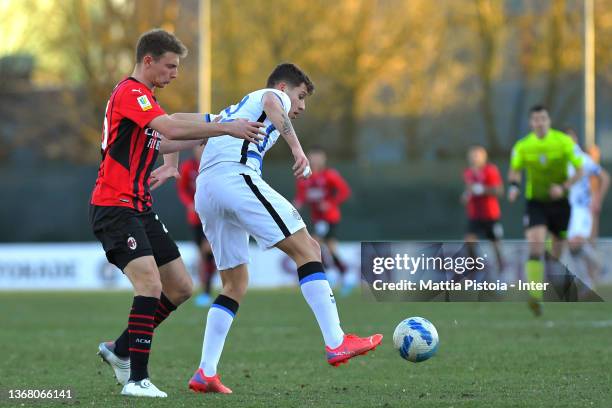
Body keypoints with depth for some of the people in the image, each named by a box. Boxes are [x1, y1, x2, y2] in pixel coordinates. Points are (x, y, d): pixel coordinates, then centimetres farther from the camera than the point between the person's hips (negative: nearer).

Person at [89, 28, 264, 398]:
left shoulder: (144, 98, 19)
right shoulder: (130, 94, -14)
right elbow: (172, 128, -28)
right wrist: (226, 128, -26)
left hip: (140, 208, 10)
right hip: (114, 207, -10)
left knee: (180, 288, 8)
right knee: (150, 284, -23)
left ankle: (120, 349, 21)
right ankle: (137, 379, -20)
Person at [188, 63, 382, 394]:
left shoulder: (234, 109, 38)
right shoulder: (273, 95, 14)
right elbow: (272, 105, -11)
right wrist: (297, 148, -23)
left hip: (204, 188, 8)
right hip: (236, 175, -8)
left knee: (236, 283, 14)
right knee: (307, 249, -8)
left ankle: (205, 373, 5)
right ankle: (336, 343, -18)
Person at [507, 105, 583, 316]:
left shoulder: (564, 142, -8)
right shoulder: (522, 146, -4)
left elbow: (580, 169, -5)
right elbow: (514, 170, 12)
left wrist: (564, 187, -21)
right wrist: (514, 186, -9)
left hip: (560, 202, 1)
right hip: (535, 202, -1)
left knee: (557, 253, 9)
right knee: (535, 248, -21)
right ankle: (535, 296, -26)